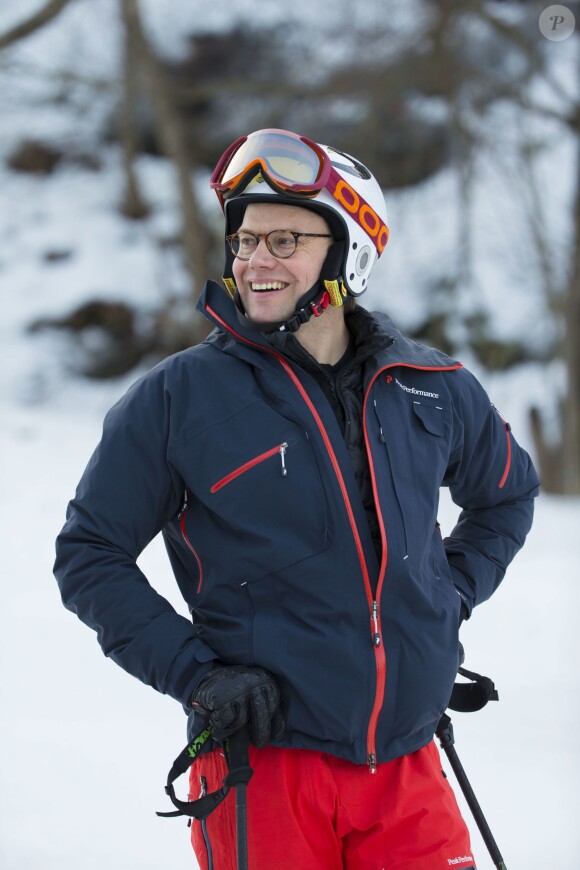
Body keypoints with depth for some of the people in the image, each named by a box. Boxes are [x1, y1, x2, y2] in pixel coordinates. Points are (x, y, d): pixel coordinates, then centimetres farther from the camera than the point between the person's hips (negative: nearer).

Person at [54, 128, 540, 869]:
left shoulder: (433, 391, 7)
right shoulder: (178, 398, -3)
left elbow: (506, 493, 27)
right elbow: (89, 557, 1)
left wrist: (450, 598, 12)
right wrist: (195, 675, -9)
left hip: (406, 773, 3)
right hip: (263, 766, -3)